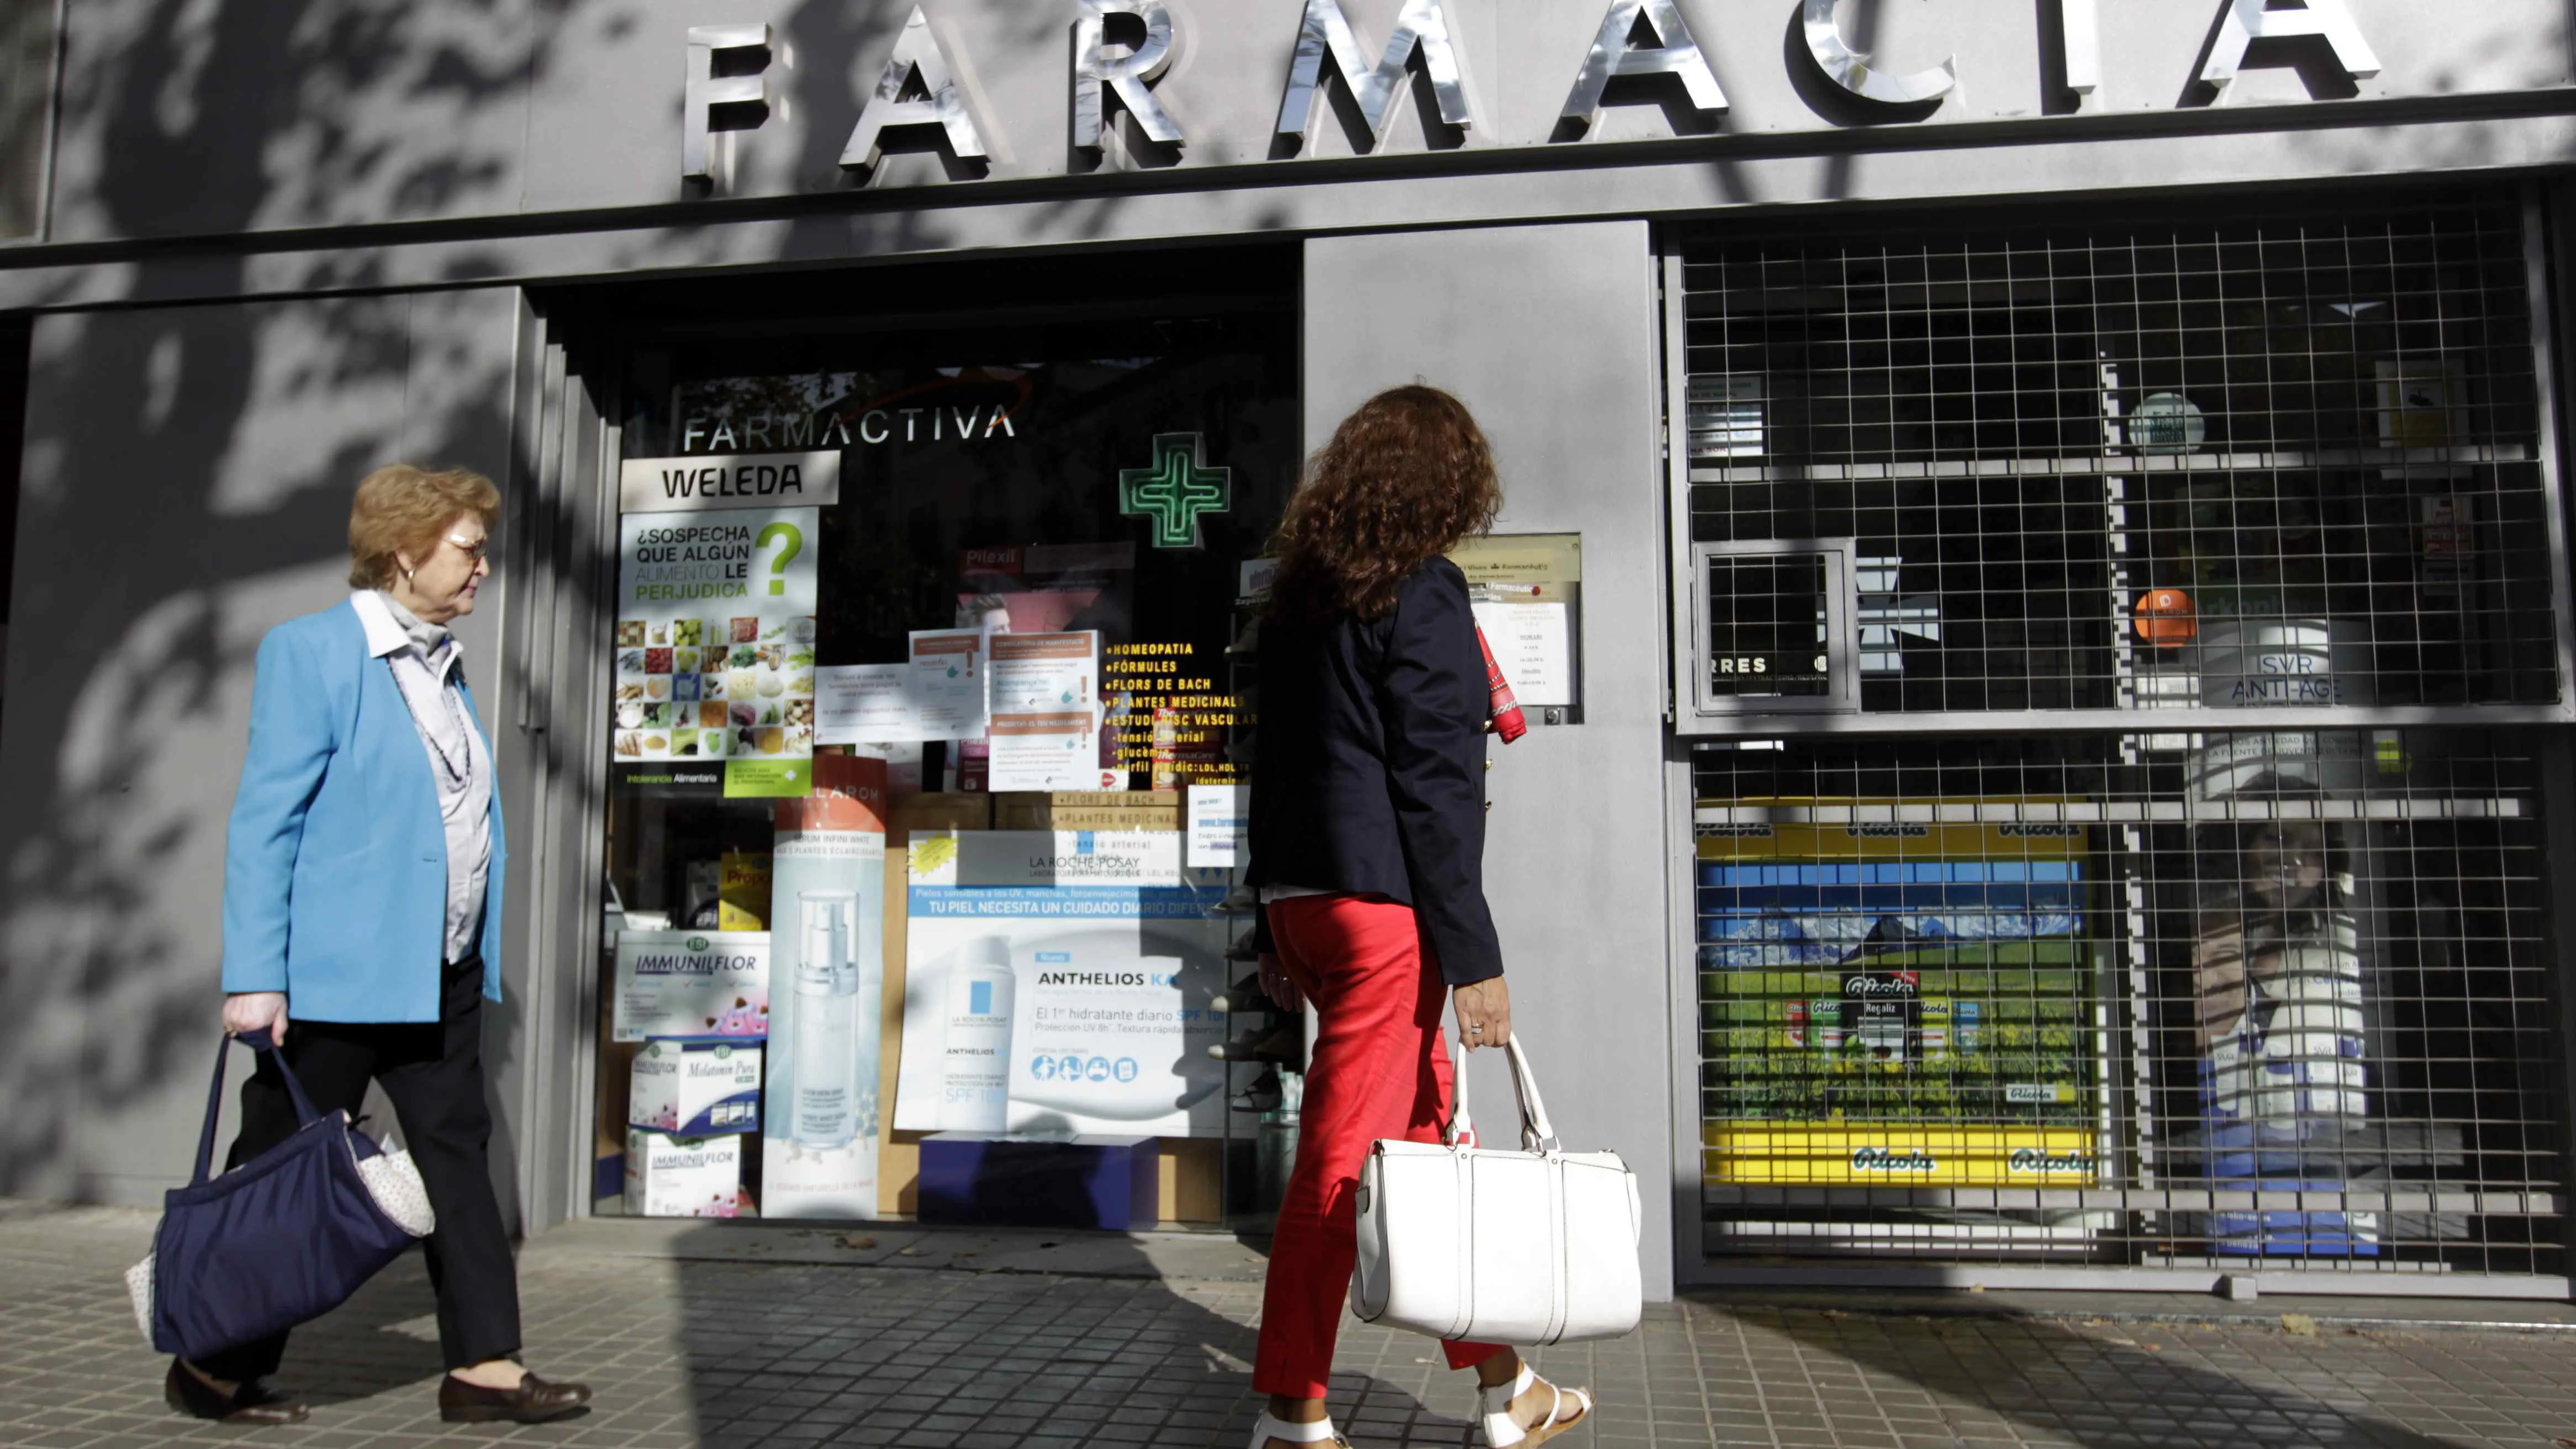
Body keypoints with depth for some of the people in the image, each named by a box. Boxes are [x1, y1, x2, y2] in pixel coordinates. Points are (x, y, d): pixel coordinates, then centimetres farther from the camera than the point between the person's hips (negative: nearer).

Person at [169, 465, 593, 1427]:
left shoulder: (446, 664, 13)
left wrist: (477, 957, 14)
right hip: (337, 973, -7)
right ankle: (215, 1370, 23)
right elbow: (263, 821, -13)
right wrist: (255, 976, -18)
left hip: (441, 976, 8)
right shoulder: (311, 651, -10)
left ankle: (484, 1365, 14)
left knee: (456, 1158, 8)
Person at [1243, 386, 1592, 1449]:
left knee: (1428, 1129, 16)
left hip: (1298, 892, 9)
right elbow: (1435, 784, -14)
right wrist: (1474, 955, -12)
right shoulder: (1422, 589, -9)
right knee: (1345, 1155, -1)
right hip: (1380, 903, -9)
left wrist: (1273, 929, 21)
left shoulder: (1302, 594, 14)